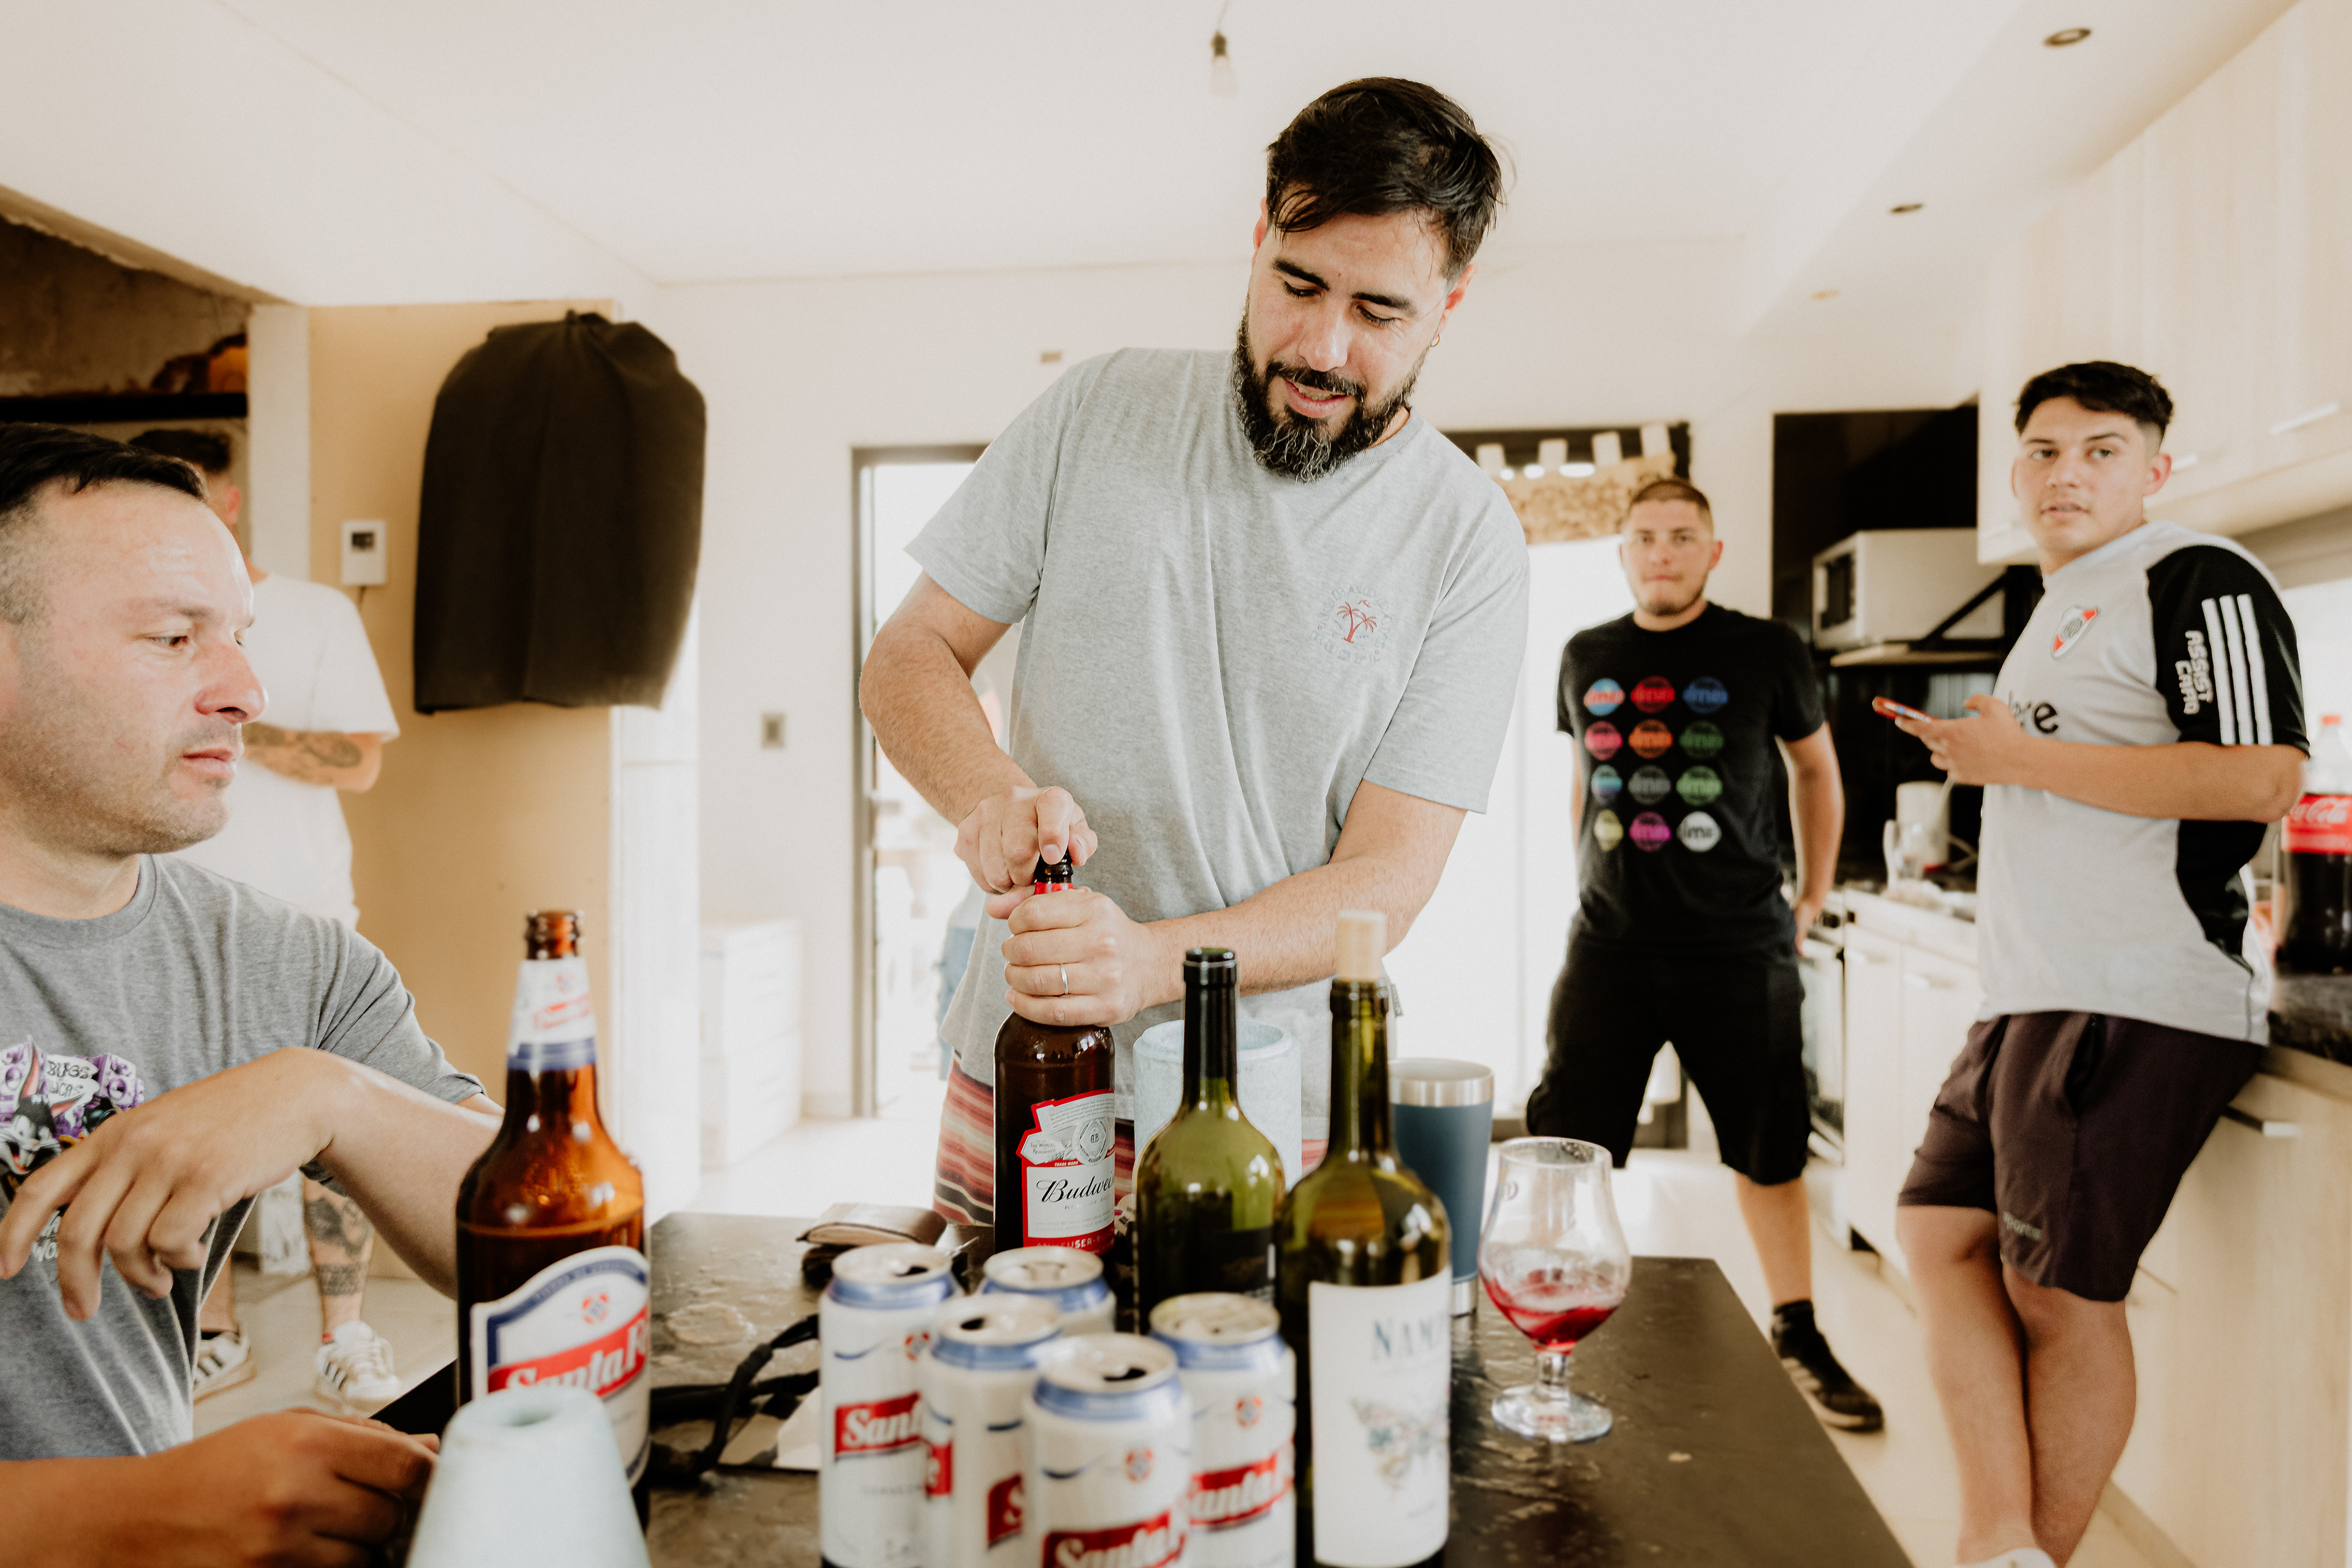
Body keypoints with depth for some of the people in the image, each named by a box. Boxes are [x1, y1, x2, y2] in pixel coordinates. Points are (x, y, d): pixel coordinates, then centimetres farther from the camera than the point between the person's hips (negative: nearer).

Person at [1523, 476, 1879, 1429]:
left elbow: (1816, 769, 14)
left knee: (1768, 1151, 10)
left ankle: (1797, 1335, 30)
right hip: (1609, 944, 2)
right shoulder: (1586, 658, 6)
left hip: (1739, 947, -1)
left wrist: (1814, 896, 13)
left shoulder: (1766, 654, 0)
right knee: (1565, 1148, 3)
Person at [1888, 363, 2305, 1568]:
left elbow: (2260, 780, -20)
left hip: (2138, 1005, -10)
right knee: (1941, 1232, 9)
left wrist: (2019, 756, -15)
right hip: (2031, 1002, 10)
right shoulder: (2060, 608, 21)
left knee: (2062, 1290, -1)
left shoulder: (2198, 579, -7)